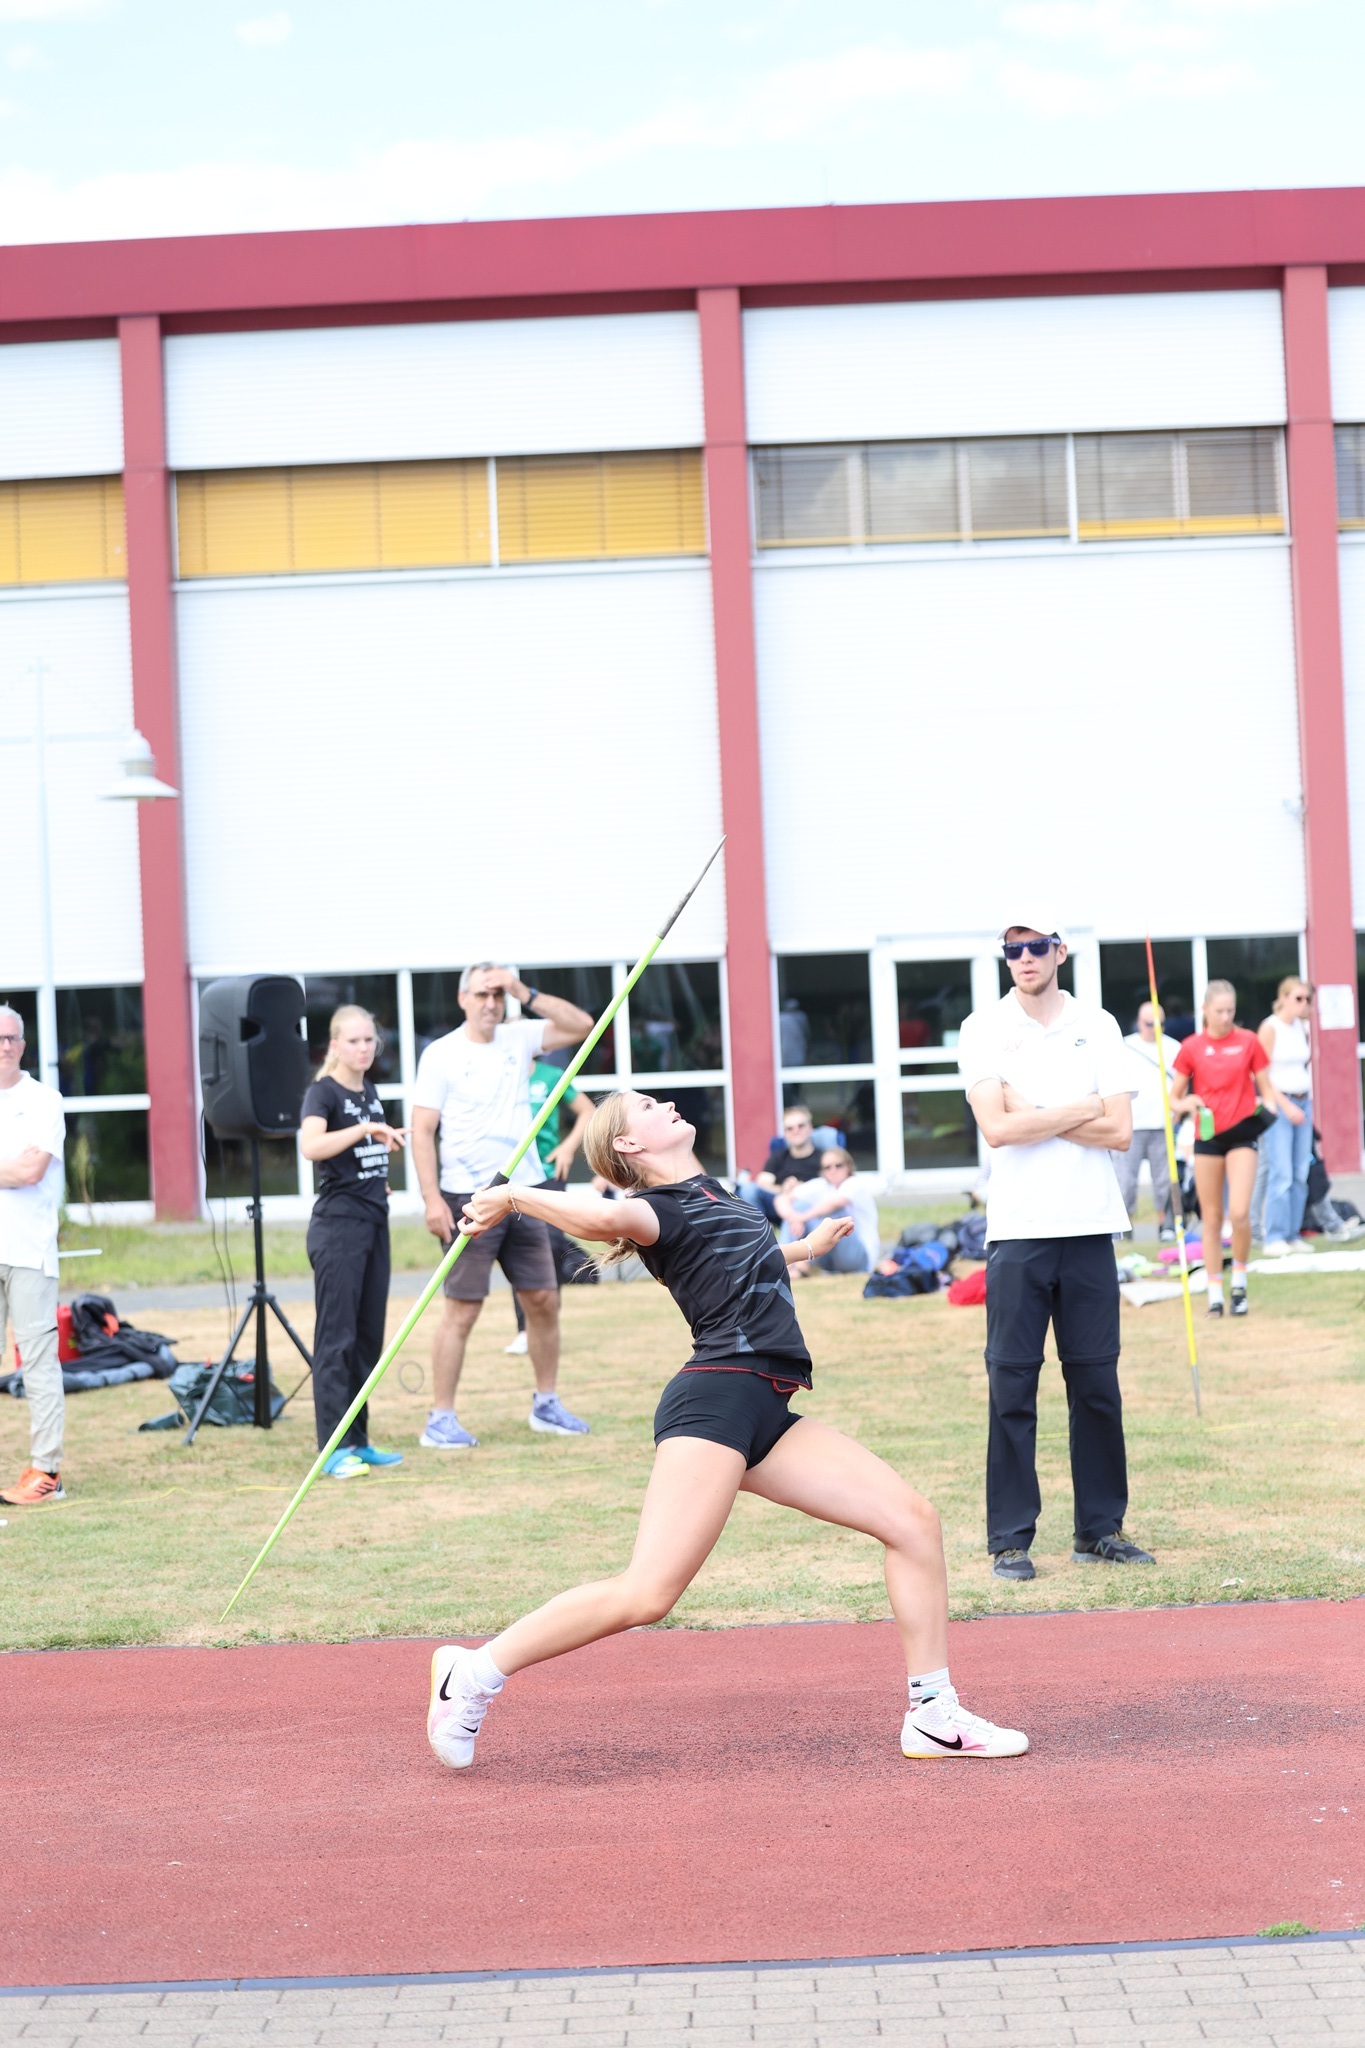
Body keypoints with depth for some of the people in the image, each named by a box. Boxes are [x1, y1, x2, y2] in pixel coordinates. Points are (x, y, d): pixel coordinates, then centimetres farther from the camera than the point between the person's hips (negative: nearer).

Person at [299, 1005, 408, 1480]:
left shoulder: (370, 1092, 14)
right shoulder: (324, 1092, -10)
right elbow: (311, 1146, -30)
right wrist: (365, 1128, -34)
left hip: (374, 1222, 8)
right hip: (337, 1223, -8)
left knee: (369, 1336, 9)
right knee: (336, 1338, -7)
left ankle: (358, 1441, 15)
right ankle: (334, 1449, -6)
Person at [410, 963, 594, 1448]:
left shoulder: (518, 1039, 9)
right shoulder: (441, 1054, -4)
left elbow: (581, 1025, 3)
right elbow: (422, 1130, -6)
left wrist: (525, 993, -5)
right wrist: (432, 1198, -16)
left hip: (524, 1191, 5)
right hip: (469, 1198, -5)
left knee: (544, 1300, 8)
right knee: (461, 1311, -5)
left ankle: (546, 1404, 21)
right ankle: (440, 1420, 0)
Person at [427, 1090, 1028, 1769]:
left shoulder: (709, 1198, 25)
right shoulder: (658, 1207, -3)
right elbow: (613, 1216, -30)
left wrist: (806, 1247, 62)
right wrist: (514, 1198, -20)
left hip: (765, 1419, 9)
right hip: (715, 1401, -9)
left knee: (913, 1521, 1)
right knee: (647, 1594, -19)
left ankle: (934, 1717, 6)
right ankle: (474, 1672, -6)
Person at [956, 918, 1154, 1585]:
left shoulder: (1097, 1027, 8)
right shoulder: (983, 1031, 3)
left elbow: (1119, 1132, -1)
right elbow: (995, 1129, -11)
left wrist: (1034, 1116, -8)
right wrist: (1081, 1110, -5)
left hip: (1089, 1228, 2)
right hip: (1017, 1230, -2)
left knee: (1097, 1382, 5)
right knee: (1012, 1385, -2)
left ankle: (1101, 1529, 14)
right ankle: (1010, 1539, 3)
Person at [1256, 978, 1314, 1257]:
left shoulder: (1302, 1028, 12)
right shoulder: (1270, 1028, -8)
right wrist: (1286, 1106, -15)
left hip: (1302, 1104, 7)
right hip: (1278, 1104, -7)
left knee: (1300, 1174, 4)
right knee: (1281, 1174, -11)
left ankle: (1292, 1235, 10)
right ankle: (1273, 1239, -8)